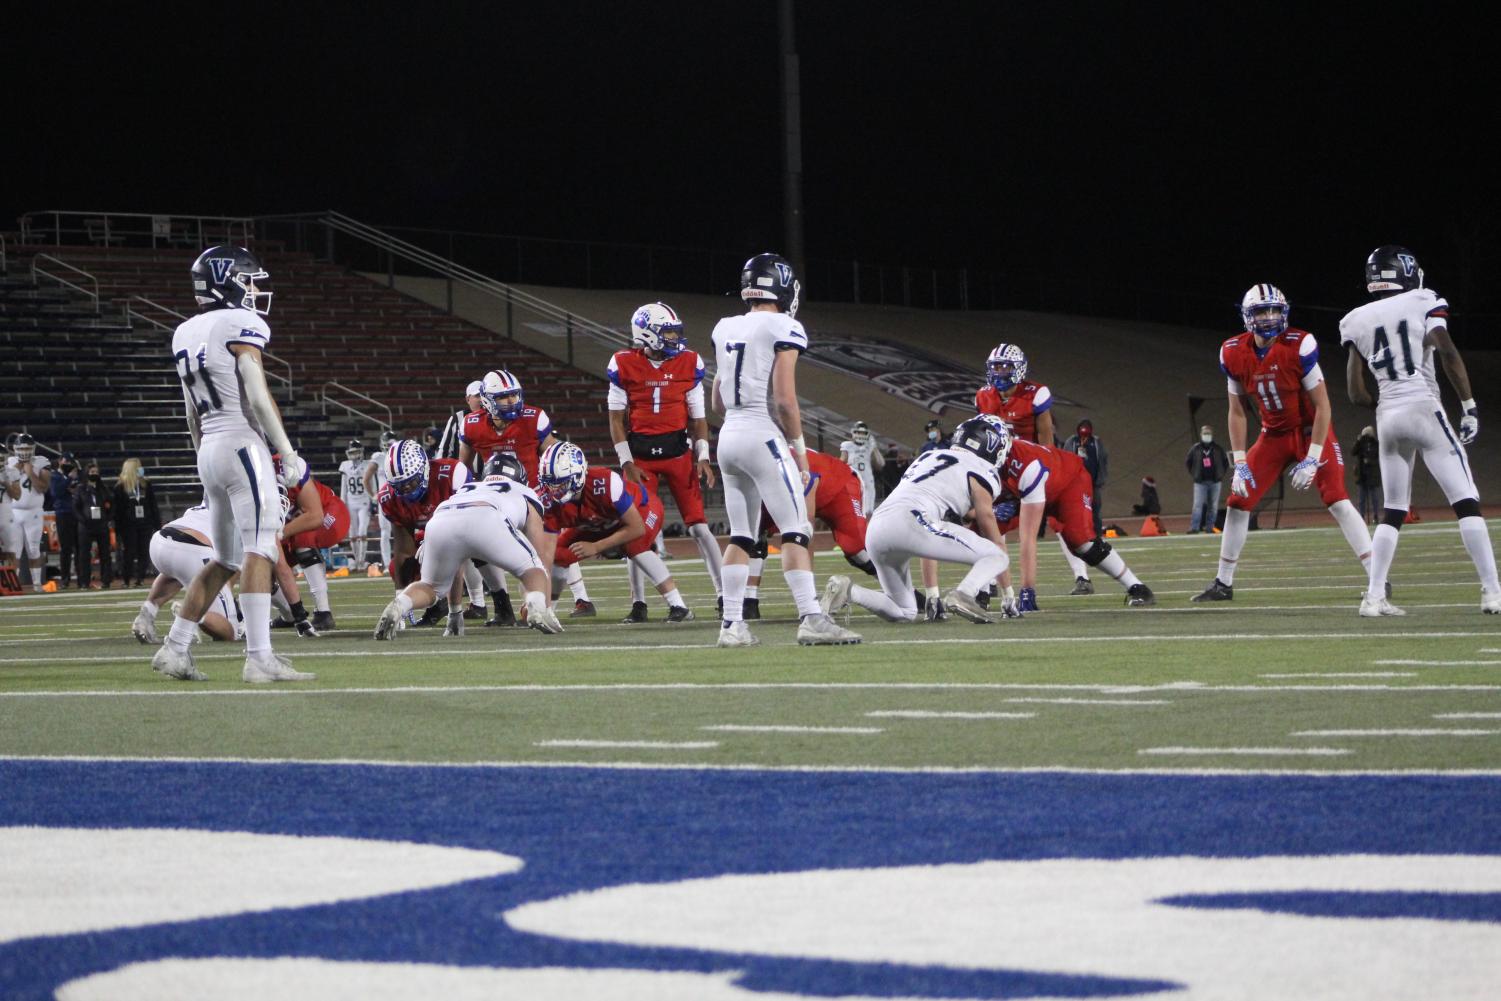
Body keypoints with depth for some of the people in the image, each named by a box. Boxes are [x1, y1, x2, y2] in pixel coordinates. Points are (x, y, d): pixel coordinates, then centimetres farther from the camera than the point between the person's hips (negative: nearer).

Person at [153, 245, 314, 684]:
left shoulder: (186, 333, 15)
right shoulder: (241, 325, -8)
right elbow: (258, 397, -14)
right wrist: (288, 453, -10)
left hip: (208, 451, 8)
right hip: (242, 445, -8)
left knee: (224, 559, 15)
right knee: (259, 551, -11)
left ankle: (174, 648, 13)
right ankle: (260, 658, -18)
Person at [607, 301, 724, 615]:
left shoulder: (689, 363, -1)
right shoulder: (623, 365, -5)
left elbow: (697, 416, 5)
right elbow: (616, 418, 0)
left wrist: (702, 457, -3)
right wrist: (627, 462, -6)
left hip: (678, 453, 0)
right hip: (640, 455, 0)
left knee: (699, 527, -3)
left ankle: (725, 595, 0)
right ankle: (638, 603, 11)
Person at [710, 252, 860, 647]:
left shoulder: (724, 330, 13)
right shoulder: (784, 329, -8)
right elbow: (784, 398, -15)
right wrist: (798, 445, -5)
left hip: (729, 436, 7)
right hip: (764, 436, -7)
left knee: (740, 536, 12)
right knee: (795, 531, -6)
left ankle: (732, 624, 9)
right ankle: (811, 618, -14)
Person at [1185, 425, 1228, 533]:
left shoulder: (1218, 448, 4)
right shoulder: (1195, 448, 2)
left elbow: (1226, 462, 14)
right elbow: (1187, 462, 13)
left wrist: (1222, 474, 7)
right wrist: (1193, 475, 7)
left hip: (1215, 482, 2)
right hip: (1200, 482, -2)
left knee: (1213, 506, 3)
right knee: (1198, 505, -11)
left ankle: (1209, 527, 10)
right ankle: (1194, 528, -13)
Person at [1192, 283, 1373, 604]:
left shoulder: (1299, 346, -22)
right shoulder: (1234, 354, -8)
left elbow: (1321, 404, -18)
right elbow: (1237, 412, 2)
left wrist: (1312, 459, -21)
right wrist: (1240, 464, -4)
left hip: (1311, 431, -5)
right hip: (1274, 434, 5)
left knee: (1337, 501, -17)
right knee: (1238, 503, 1)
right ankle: (1224, 584, 15)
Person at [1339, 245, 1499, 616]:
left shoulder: (1357, 321, 11)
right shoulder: (1423, 304, 0)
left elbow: (1357, 394, 7)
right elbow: (1448, 353, -15)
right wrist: (1470, 407, -11)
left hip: (1387, 417, 4)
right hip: (1424, 408, -4)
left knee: (1393, 511, 14)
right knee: (1466, 502, -2)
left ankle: (1374, 597, 6)